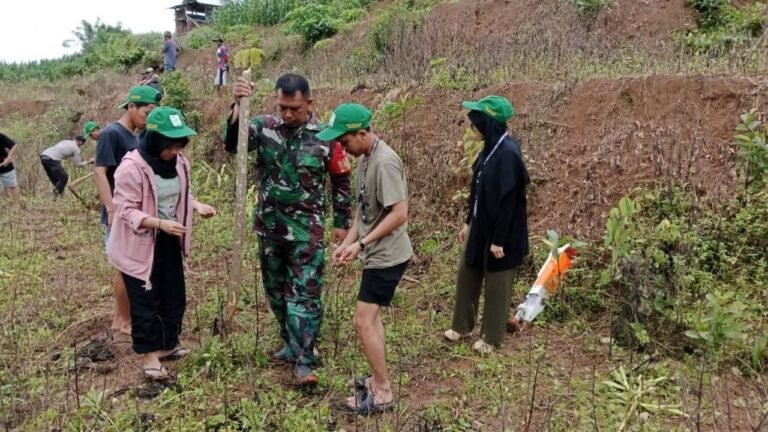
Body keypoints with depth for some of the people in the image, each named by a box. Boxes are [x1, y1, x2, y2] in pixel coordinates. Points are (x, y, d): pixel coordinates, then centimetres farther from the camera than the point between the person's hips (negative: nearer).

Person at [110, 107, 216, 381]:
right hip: (140, 245, -7)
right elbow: (125, 211, -21)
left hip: (169, 243, 7)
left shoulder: (179, 162, -2)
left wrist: (197, 206, -8)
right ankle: (149, 355, 21)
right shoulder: (131, 167, -22)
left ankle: (168, 345, 36)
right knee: (145, 301, 6)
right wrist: (160, 223, -33)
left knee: (175, 297, 17)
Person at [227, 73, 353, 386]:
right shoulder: (264, 127, -2)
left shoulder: (325, 137, -7)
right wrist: (238, 104, -31)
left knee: (305, 294, -4)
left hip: (307, 230, -3)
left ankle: (304, 361, 4)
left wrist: (342, 223, 5)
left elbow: (341, 181, 2)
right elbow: (232, 144, -17)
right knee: (276, 291, 15)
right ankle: (292, 343, 34)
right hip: (269, 227, 4)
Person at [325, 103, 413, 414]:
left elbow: (399, 215, -25)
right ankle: (379, 380, 31)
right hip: (377, 254, 10)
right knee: (371, 318, 17)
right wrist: (347, 243, 4)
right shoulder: (364, 159, 7)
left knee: (363, 322, -5)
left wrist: (361, 244, -22)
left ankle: (383, 393, 8)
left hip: (387, 256, -10)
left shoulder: (385, 162, -22)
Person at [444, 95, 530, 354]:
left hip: (500, 232, -9)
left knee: (496, 284, 7)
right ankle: (462, 325, 35)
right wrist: (468, 222, 17)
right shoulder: (490, 148, 5)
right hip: (481, 226, 9)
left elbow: (508, 201, -23)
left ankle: (491, 337, 25)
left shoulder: (508, 154, -24)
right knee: (467, 274, 18)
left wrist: (499, 240, -20)